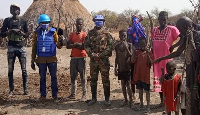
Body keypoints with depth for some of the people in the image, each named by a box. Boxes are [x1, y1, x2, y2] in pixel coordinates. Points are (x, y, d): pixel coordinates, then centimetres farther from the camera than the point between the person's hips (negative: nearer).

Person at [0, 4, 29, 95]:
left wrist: (21, 32, -11)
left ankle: (25, 89, 7)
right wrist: (10, 31, -13)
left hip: (21, 47, 0)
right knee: (10, 70, 2)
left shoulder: (23, 21, 5)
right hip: (11, 48, 0)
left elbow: (27, 34, 9)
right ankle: (11, 90, 9)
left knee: (24, 69, 0)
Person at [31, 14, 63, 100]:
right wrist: (33, 60, 5)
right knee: (42, 78, 9)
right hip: (41, 59, 1)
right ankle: (43, 95, 19)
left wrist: (60, 42, -25)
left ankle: (54, 94, 14)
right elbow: (34, 48, 6)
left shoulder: (53, 32, -1)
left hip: (52, 58, -1)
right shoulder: (37, 33, 2)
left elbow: (58, 46, -2)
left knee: (54, 77, 5)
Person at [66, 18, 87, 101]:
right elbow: (68, 46, 2)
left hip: (81, 58, -5)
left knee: (82, 76, -1)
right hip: (73, 58, 5)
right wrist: (78, 44, -11)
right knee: (73, 76, 8)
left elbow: (83, 46, -15)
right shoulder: (72, 34, 12)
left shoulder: (84, 34, -2)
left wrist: (74, 44, -6)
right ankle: (73, 94, 16)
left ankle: (84, 94, 4)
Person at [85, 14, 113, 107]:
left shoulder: (106, 33, 0)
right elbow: (86, 45, 5)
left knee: (105, 80, 0)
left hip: (104, 60, -3)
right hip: (93, 60, 3)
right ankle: (93, 98, 22)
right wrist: (91, 53, -12)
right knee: (93, 79, 10)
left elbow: (110, 46, -7)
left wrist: (101, 54, -17)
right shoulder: (90, 33, 9)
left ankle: (107, 99, 10)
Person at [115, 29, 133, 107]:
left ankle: (131, 101, 5)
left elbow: (131, 55, -14)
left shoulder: (129, 45, -4)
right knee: (123, 84, 9)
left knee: (128, 84, -4)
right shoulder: (117, 46, 6)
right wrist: (115, 68, 9)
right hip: (120, 68, 4)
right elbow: (117, 58, 11)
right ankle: (125, 100, 20)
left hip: (127, 68, -4)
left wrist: (126, 47, -22)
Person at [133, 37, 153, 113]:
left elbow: (150, 63, -12)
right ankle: (141, 104, 26)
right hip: (138, 75, 4)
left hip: (146, 75, -4)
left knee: (147, 90, 1)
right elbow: (133, 61, -3)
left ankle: (148, 106, 5)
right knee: (140, 90, 14)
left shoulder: (149, 53, -3)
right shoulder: (136, 52, 6)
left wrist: (147, 54, -24)